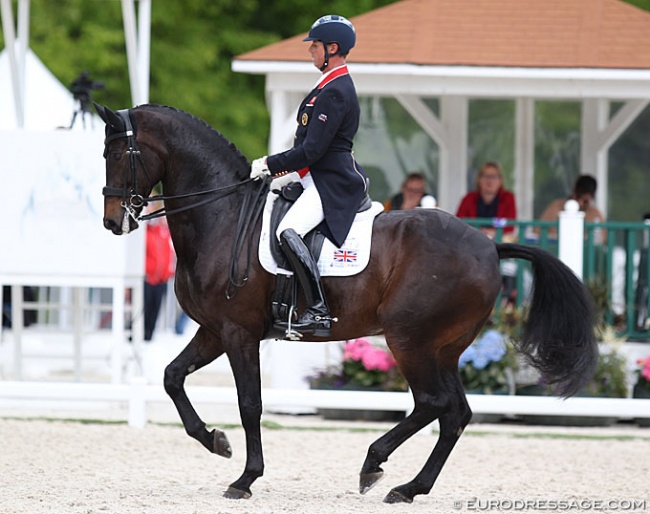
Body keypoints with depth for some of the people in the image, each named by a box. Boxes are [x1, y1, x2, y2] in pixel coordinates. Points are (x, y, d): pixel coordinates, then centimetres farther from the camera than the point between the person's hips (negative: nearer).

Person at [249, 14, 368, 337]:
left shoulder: (334, 93, -17)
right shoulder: (335, 86, 17)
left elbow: (312, 150, -22)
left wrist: (270, 165, -15)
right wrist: (279, 166, 16)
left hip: (332, 183, -12)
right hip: (321, 179, 12)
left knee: (288, 232, -28)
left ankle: (319, 311, -32)